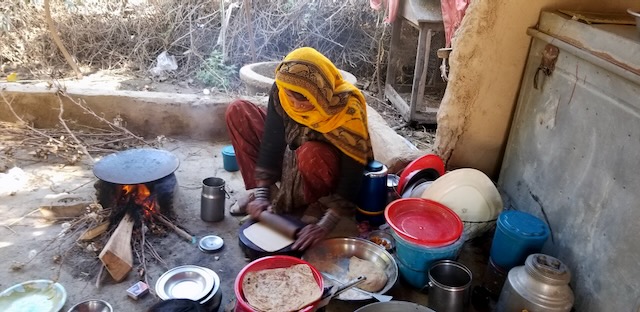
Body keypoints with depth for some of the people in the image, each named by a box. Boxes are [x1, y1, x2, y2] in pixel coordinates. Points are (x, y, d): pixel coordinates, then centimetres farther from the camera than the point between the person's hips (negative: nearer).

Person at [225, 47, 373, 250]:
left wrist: (325, 225, -35)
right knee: (238, 111, -9)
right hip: (293, 160, 5)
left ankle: (314, 209, -10)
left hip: (334, 174, -5)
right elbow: (272, 140, -15)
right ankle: (264, 194, -4)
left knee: (310, 153, -41)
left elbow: (353, 173, -30)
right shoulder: (281, 92, -20)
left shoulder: (347, 109, -33)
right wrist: (262, 193, -19)